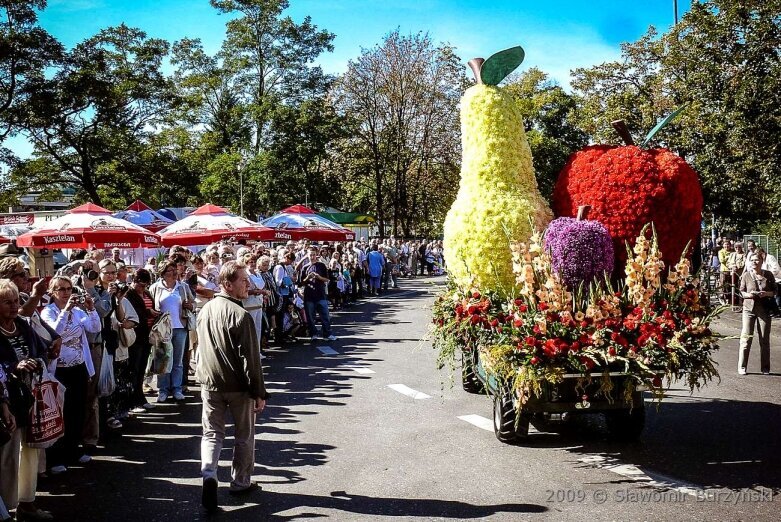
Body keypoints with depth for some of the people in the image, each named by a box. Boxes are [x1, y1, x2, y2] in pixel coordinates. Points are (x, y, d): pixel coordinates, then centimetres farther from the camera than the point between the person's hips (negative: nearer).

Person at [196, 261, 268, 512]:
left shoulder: (205, 310, 2)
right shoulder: (240, 315, -21)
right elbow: (250, 358, -20)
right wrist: (259, 392, -13)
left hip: (210, 382, 5)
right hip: (238, 385, -5)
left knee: (212, 433, 11)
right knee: (244, 435, 13)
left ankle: (209, 475, -11)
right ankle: (240, 482, 24)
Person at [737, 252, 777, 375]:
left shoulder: (768, 275, 3)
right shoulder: (746, 275, 0)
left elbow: (775, 291, 8)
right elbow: (741, 292, 4)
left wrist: (767, 294, -13)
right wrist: (749, 295, -17)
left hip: (764, 309, 1)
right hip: (749, 308, -1)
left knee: (764, 339, 6)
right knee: (746, 338, -5)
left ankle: (765, 368, 16)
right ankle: (742, 367, -1)